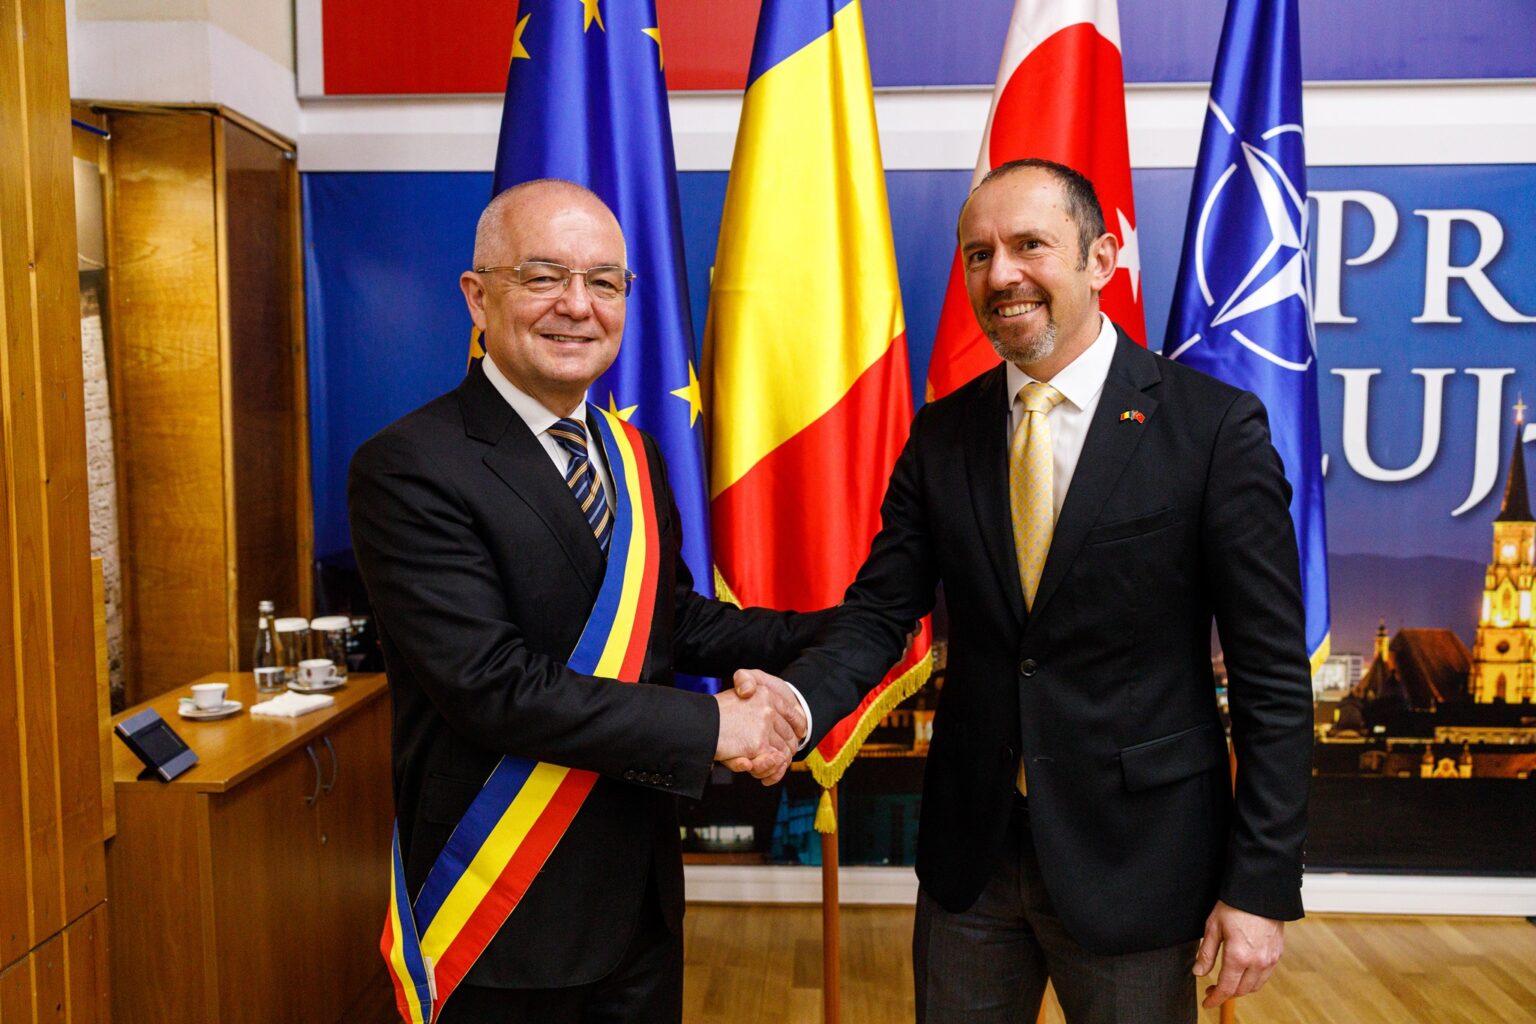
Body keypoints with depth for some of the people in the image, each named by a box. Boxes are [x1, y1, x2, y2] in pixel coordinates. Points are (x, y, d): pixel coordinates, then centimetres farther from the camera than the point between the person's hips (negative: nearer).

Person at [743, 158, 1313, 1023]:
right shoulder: (941, 434, 0)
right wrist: (796, 701, -22)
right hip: (971, 853, 4)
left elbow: (1273, 680, -10)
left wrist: (1262, 886, -10)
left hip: (1133, 863, -3)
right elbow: (881, 611, -2)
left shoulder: (1214, 427, -11)